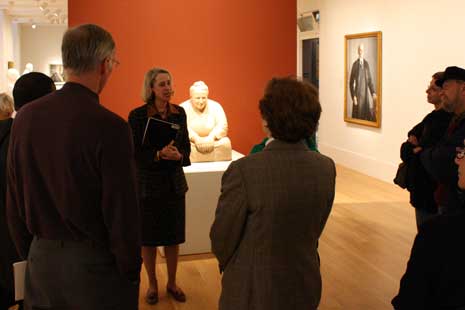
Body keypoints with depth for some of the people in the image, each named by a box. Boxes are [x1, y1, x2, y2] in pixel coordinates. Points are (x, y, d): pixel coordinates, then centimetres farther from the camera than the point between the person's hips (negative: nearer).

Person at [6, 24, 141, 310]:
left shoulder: (25, 117, -4)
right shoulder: (110, 126, -21)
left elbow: (14, 199, 4)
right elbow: (122, 211, -17)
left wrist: (29, 253, 16)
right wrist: (131, 272, -4)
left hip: (41, 259, 5)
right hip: (96, 263, -5)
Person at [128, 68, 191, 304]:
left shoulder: (179, 113, 3)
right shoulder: (138, 115, -9)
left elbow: (186, 146, 7)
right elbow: (134, 152, -10)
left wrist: (179, 155, -15)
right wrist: (159, 154, -25)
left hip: (174, 182, 3)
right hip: (148, 183, -3)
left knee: (173, 236, 9)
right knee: (148, 237, 7)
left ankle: (172, 283, 26)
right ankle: (152, 284, 25)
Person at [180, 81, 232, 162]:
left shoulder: (215, 106, 4)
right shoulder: (183, 108, -3)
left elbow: (222, 126, -7)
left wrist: (211, 137, -25)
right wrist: (196, 139, -31)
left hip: (212, 142, 2)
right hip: (191, 142, -2)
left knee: (225, 143, -26)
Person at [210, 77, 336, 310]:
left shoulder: (244, 170, -25)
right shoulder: (326, 168, -10)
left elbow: (222, 238, -13)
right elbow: (316, 229, 4)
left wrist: (227, 264, 8)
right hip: (304, 290, 4)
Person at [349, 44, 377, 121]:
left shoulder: (366, 64, 7)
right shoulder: (355, 64, -4)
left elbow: (370, 80, 9)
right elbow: (351, 82, -4)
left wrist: (373, 93, -3)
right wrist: (353, 96, -11)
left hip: (365, 94, 3)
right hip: (357, 94, -3)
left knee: (368, 115, 1)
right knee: (358, 116, -3)